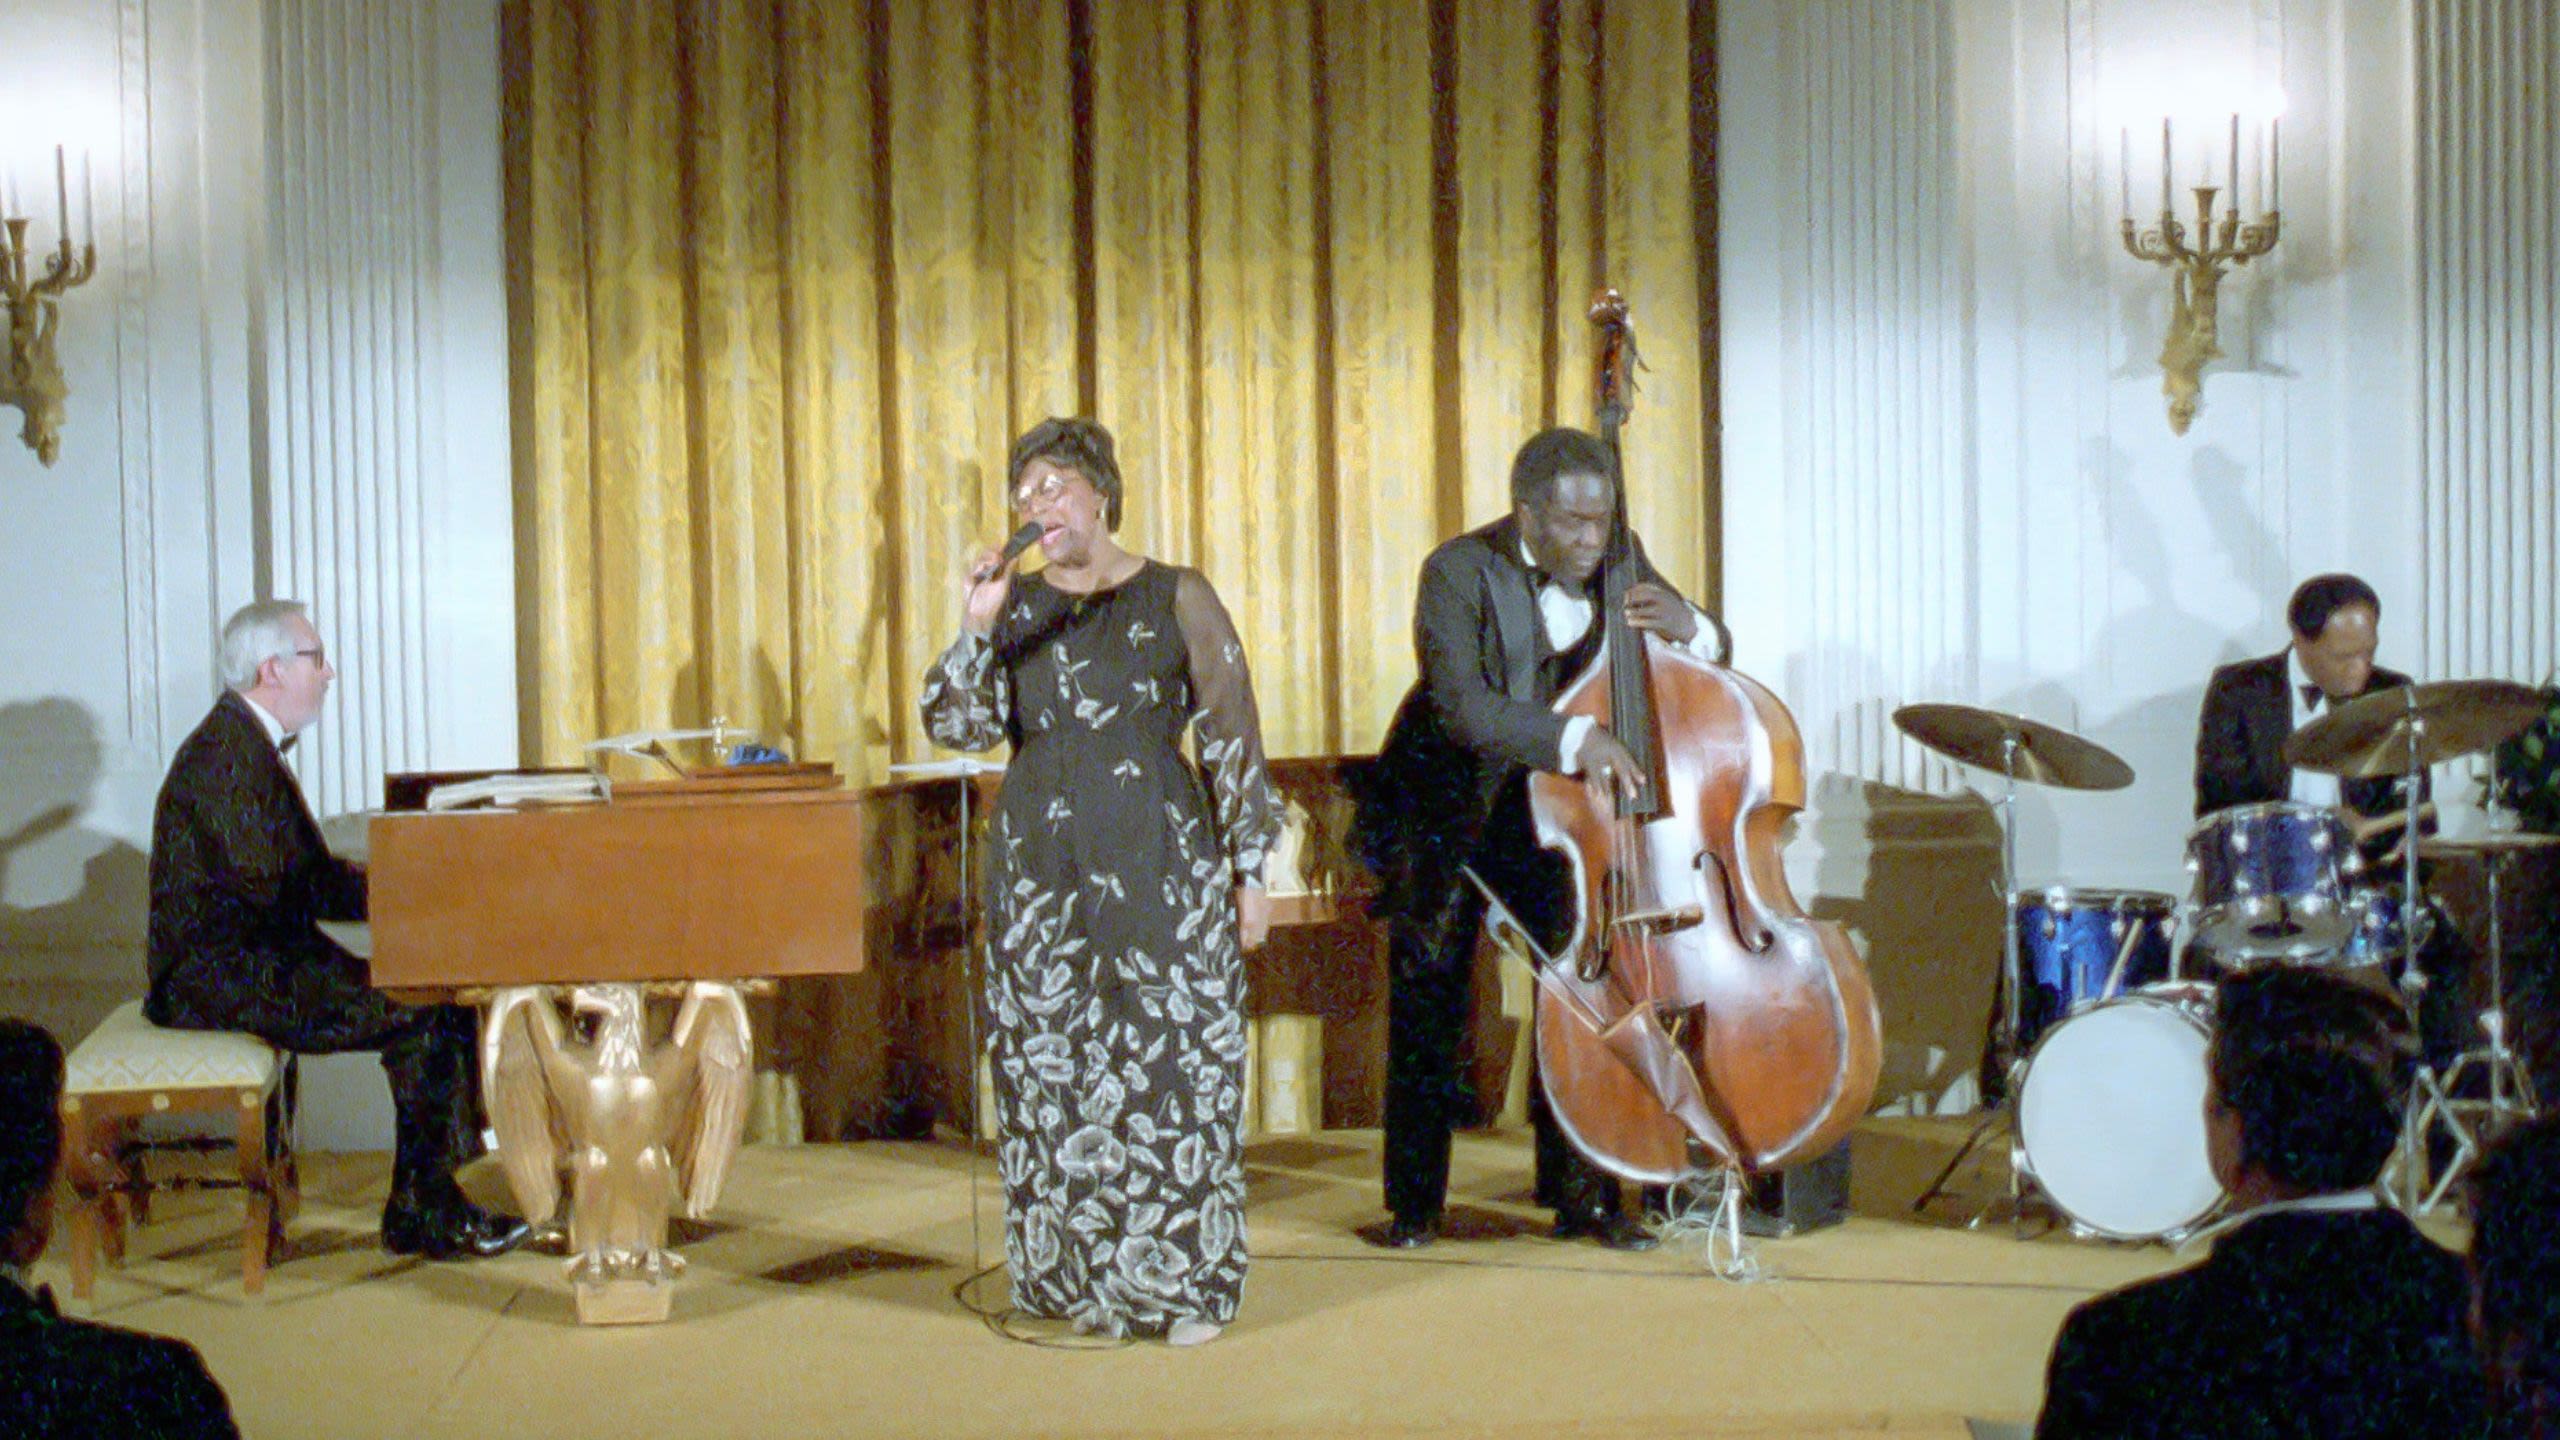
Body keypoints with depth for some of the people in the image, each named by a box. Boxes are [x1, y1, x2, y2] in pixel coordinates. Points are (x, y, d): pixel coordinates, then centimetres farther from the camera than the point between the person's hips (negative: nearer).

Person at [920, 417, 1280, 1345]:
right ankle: (1070, 1276, 11)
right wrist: (975, 631, -14)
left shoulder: (1176, 600, 3)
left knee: (1171, 1059, -4)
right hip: (1042, 864, 3)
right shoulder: (1016, 607, 10)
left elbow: (1233, 738, 3)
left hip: (1159, 860, -3)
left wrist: (1250, 868, -1)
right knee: (1049, 1063, 2)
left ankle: (1183, 1283, 3)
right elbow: (956, 727, 1)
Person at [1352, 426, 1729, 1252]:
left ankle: (1583, 1193, 4)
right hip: (1449, 805, -3)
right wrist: (1573, 737, -46)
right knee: (1428, 994, 1)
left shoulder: (1617, 562, -5)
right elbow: (1460, 704, -32)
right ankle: (1413, 1201, 14)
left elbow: (1714, 656, 3)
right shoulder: (1460, 573, -19)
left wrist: (1687, 627, -22)